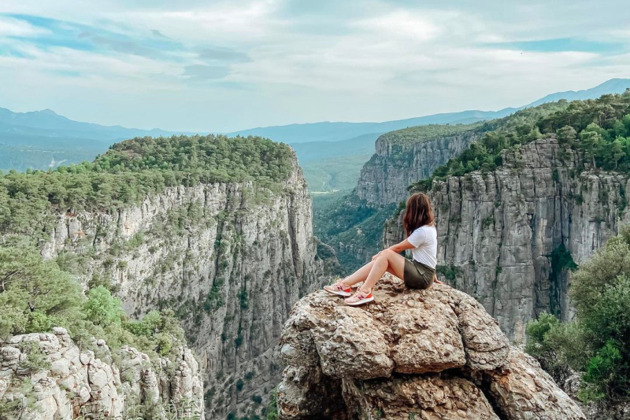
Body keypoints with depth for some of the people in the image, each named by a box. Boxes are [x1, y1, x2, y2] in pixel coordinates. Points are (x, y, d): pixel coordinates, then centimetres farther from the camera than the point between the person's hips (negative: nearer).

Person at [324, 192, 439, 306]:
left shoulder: (422, 232, -18)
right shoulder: (429, 227, 11)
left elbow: (398, 247, -9)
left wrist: (380, 254, 4)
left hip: (423, 276, -9)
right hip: (419, 269, 9)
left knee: (386, 254, -24)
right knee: (379, 260, -6)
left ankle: (365, 292, -30)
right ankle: (345, 284, -16)